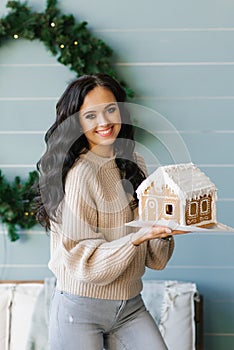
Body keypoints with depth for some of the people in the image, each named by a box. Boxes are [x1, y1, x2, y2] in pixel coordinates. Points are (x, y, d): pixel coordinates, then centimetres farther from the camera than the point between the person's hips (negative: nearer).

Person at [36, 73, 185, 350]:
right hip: (80, 311, -5)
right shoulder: (78, 173, -15)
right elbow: (83, 262, -17)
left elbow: (155, 260, 6)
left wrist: (164, 229, -14)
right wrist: (137, 237, -28)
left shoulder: (134, 166, 5)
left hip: (130, 307, 5)